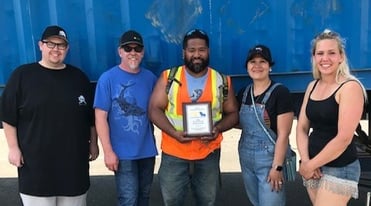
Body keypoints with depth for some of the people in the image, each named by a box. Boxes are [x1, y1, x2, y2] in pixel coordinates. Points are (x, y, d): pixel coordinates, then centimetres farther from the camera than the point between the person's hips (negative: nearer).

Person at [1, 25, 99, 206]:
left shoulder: (79, 77, 7)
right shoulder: (22, 75, -1)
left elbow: (92, 116, 12)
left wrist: (93, 143, 10)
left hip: (73, 160, 3)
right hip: (35, 162, -2)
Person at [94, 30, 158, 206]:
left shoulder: (150, 78, 3)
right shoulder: (108, 78, -9)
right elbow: (101, 117, -11)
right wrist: (108, 151, -14)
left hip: (147, 150, 4)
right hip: (123, 152, -4)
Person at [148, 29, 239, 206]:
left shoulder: (222, 81, 2)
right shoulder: (168, 77, -2)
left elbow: (233, 114, 7)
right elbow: (154, 109, -3)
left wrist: (218, 128, -15)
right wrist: (174, 133, -19)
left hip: (208, 154, 1)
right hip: (174, 153, -1)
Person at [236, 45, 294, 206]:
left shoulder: (280, 92, -13)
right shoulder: (243, 93, 6)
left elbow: (283, 134, -15)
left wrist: (277, 167, -17)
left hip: (270, 158, -6)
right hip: (246, 158, 6)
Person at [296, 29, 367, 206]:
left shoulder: (350, 87, -12)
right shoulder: (312, 86, 7)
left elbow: (344, 138, -19)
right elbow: (302, 128, 7)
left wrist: (310, 165, -13)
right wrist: (305, 161, -8)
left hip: (339, 169, -6)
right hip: (313, 166, 6)